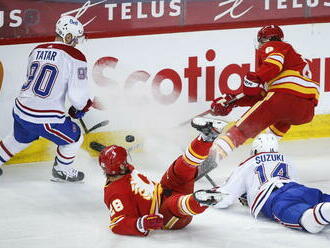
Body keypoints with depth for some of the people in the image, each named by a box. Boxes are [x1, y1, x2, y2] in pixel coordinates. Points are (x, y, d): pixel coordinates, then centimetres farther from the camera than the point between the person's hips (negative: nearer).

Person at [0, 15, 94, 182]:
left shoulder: (37, 51, 8)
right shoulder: (74, 57, -13)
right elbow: (77, 93, -17)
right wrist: (80, 108, 7)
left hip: (21, 111, 6)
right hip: (46, 119, -6)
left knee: (20, 138, 36)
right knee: (74, 137, 21)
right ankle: (62, 171, 37)